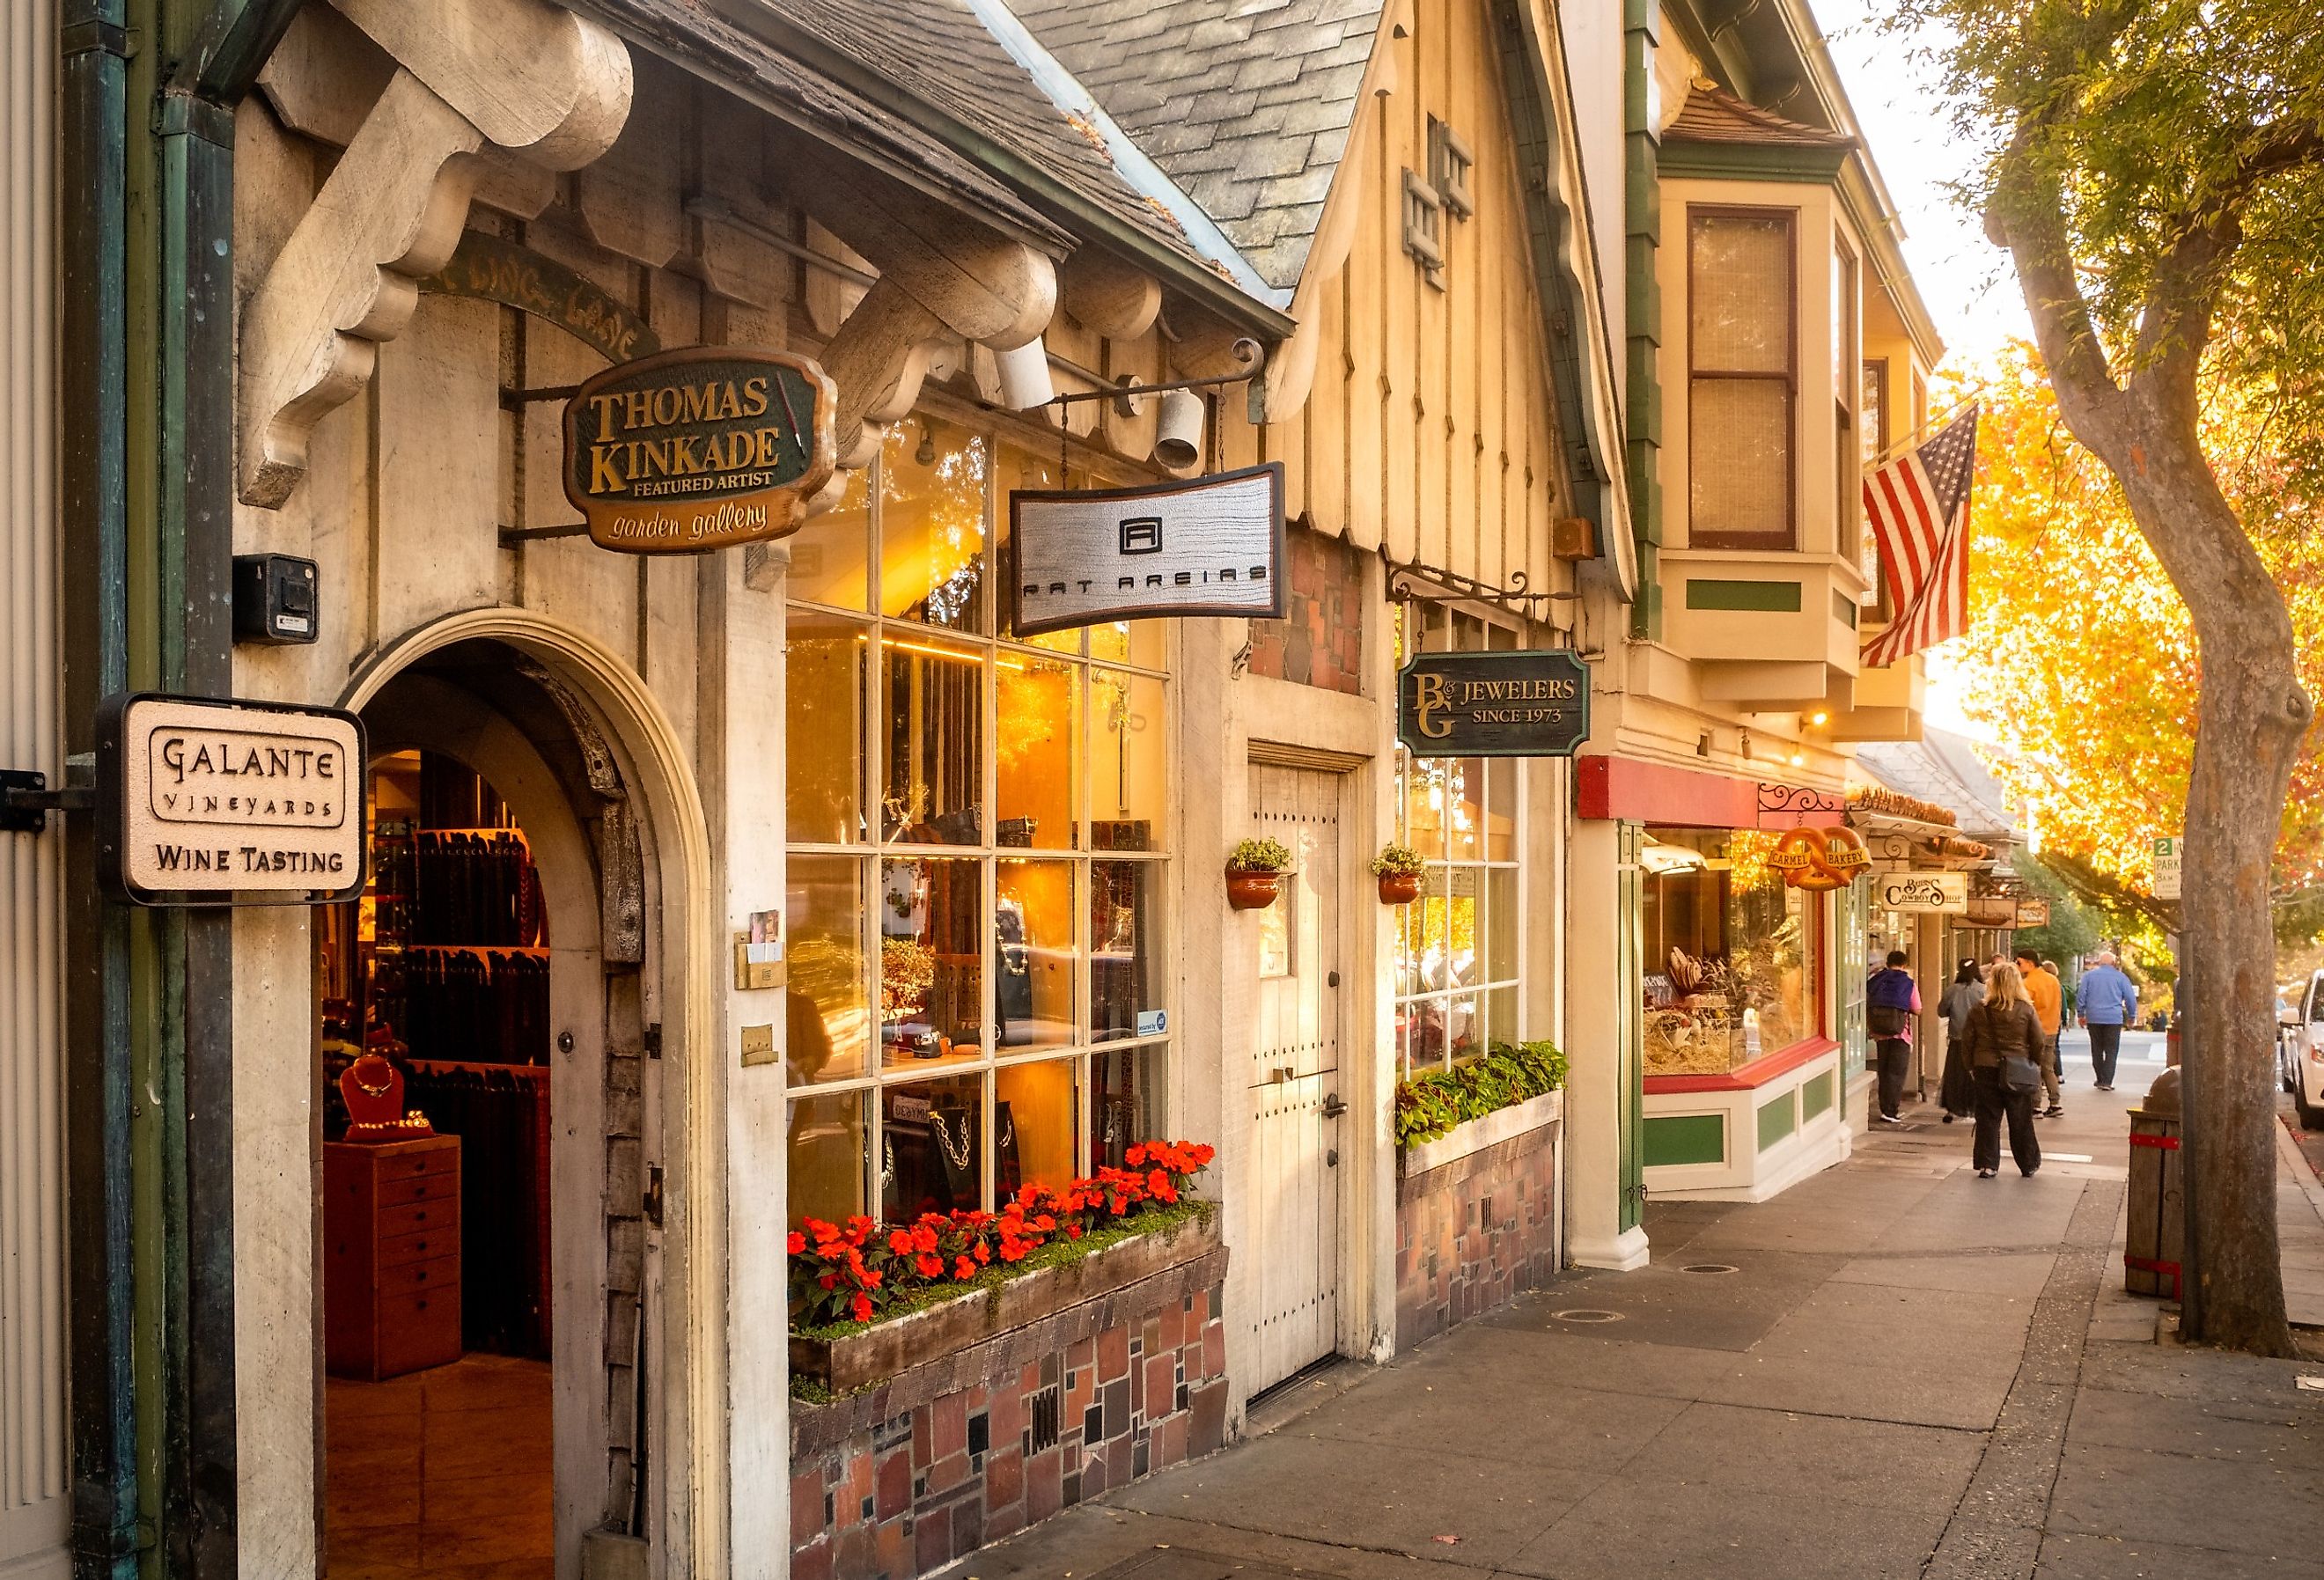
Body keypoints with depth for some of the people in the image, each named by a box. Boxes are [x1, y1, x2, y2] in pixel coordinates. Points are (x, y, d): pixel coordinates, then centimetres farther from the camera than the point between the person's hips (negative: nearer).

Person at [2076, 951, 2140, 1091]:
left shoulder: (2088, 975, 6)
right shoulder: (2120, 977, 4)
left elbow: (2081, 995, 4)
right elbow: (2131, 998, 6)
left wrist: (2081, 1014, 12)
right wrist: (2131, 1017, 17)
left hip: (2093, 1018, 2)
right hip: (2114, 1018, -2)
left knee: (2097, 1050, 11)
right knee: (2111, 1051, 1)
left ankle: (2100, 1079, 15)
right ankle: (2106, 1082, -7)